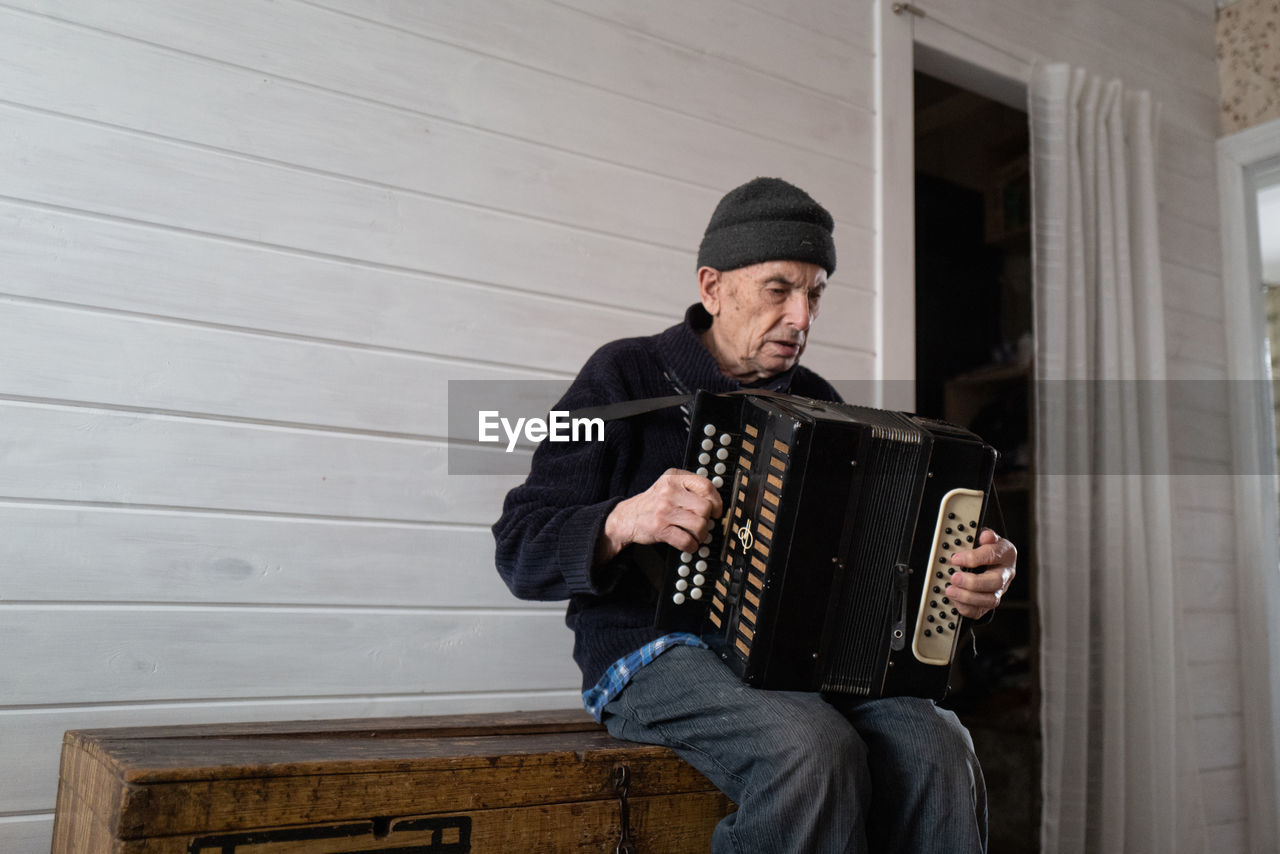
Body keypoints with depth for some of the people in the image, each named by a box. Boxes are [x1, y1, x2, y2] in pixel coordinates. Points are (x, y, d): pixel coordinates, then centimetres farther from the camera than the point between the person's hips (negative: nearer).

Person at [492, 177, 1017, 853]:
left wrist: (972, 578, -6)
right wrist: (624, 522, -24)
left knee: (936, 747, -25)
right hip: (653, 658, -4)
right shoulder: (629, 375, 0)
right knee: (814, 748, -32)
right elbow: (519, 549, -4)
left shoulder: (817, 403, 15)